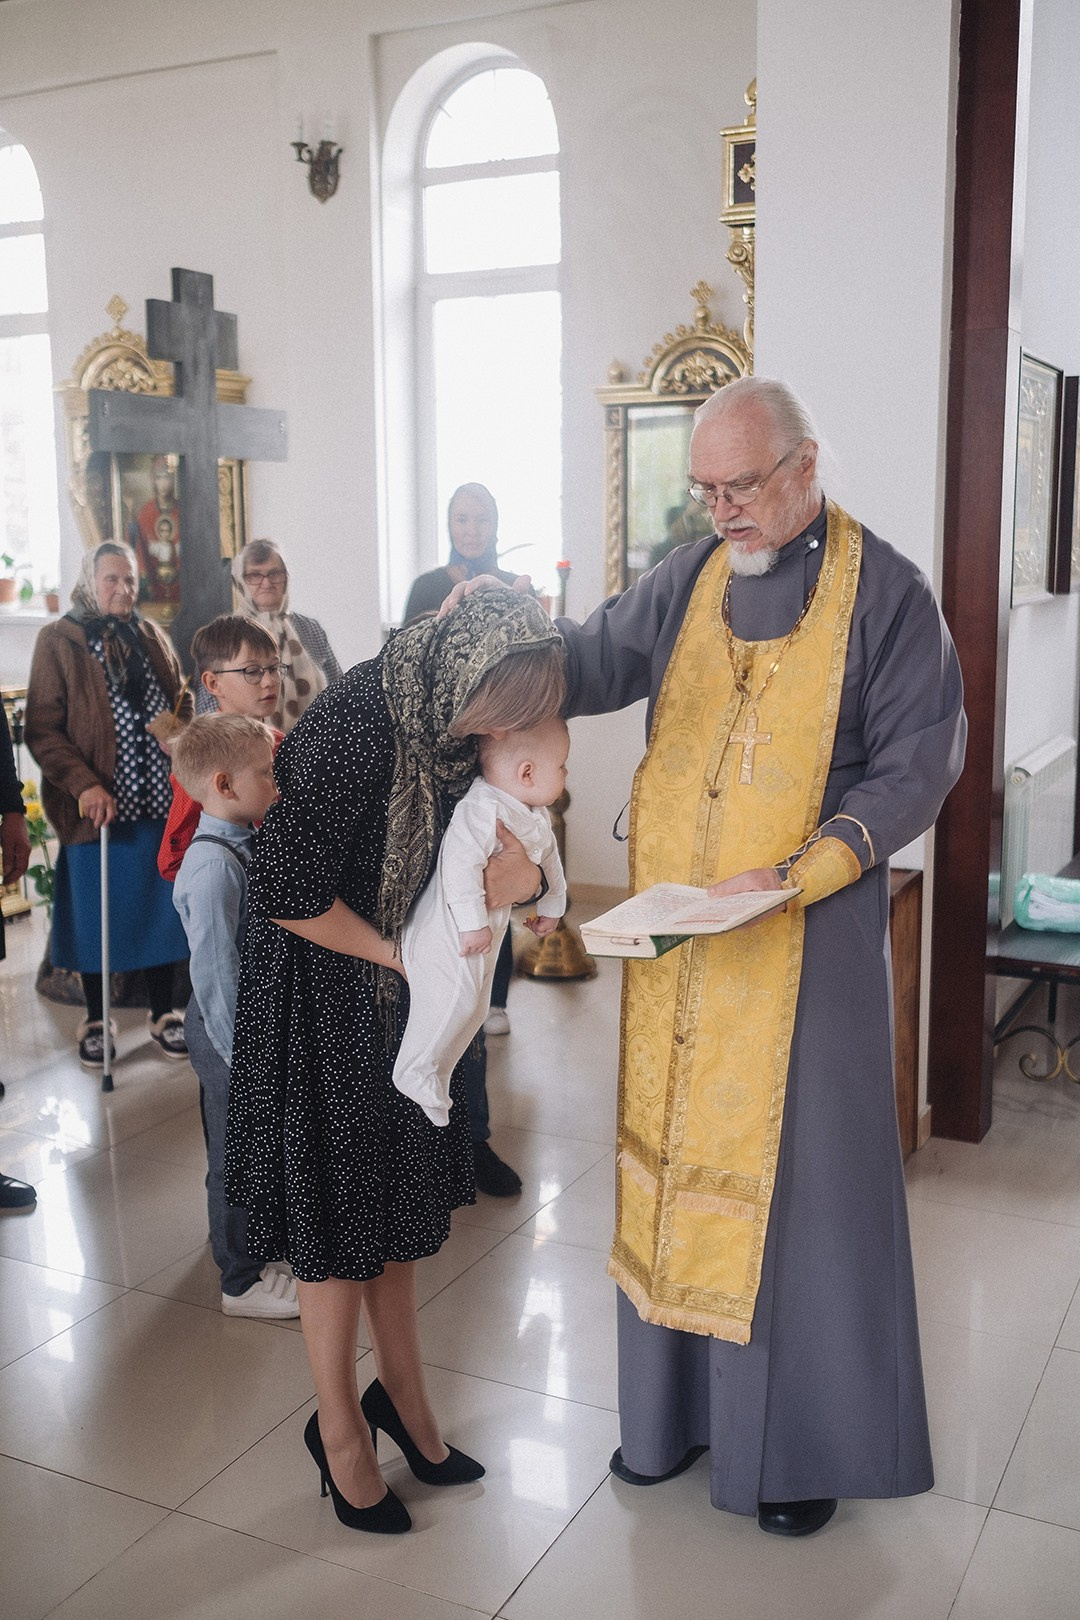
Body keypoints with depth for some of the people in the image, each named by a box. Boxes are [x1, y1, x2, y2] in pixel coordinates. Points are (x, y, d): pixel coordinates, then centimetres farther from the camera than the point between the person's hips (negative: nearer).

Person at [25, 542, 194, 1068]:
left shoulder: (151, 635, 12)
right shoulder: (58, 640, -2)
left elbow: (182, 704, 17)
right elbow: (42, 730, -7)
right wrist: (83, 786, -18)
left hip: (161, 802, 4)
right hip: (98, 806, -3)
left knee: (161, 908, 10)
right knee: (95, 914, 7)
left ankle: (162, 1011, 25)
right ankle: (94, 1019, 24)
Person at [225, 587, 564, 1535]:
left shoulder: (451, 716, -5)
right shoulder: (356, 727, -29)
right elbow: (289, 896, -26)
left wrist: (504, 873, -16)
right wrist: (399, 953, -15)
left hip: (405, 987, 7)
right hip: (325, 987, -7)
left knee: (402, 1192, 18)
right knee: (337, 1213, 7)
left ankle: (404, 1395, 38)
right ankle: (340, 1430, 28)